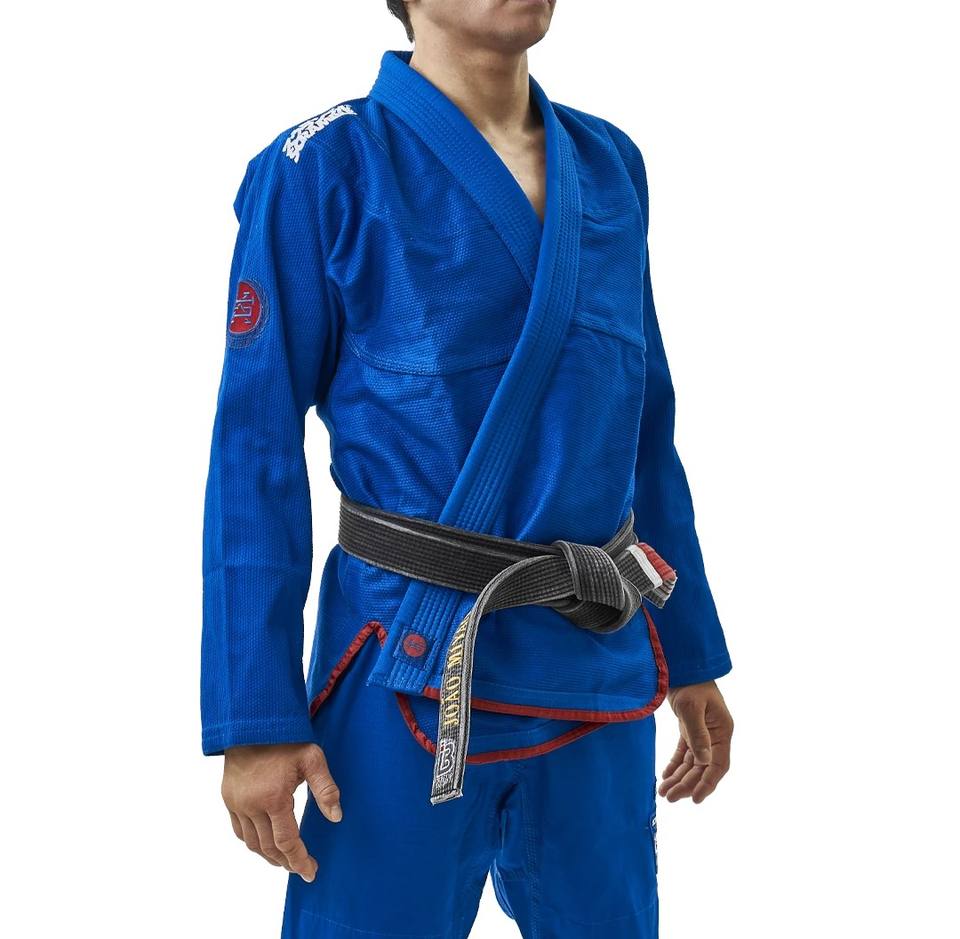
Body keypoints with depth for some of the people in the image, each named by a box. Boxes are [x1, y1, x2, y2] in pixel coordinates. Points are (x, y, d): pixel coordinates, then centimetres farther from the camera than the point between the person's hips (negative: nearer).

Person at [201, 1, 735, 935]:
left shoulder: (610, 165, 7)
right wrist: (254, 718, -13)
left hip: (601, 661, 5)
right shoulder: (323, 170, -9)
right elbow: (256, 448, -9)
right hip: (412, 678, -5)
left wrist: (690, 652, 15)